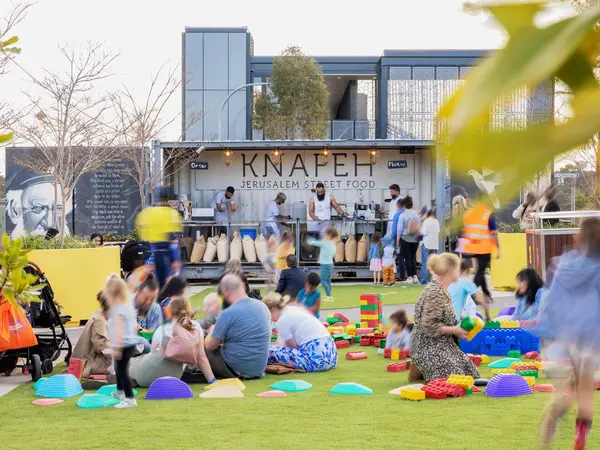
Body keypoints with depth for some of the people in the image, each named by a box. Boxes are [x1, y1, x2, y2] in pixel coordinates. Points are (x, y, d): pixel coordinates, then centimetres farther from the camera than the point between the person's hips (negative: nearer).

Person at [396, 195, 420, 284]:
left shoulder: (402, 215, -10)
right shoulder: (416, 215, 0)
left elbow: (400, 229, -7)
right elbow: (419, 228, 5)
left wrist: (397, 240, 1)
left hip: (405, 238, -3)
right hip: (415, 239, 3)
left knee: (407, 258, 3)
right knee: (413, 257, 13)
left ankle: (410, 277, 4)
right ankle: (415, 276, 2)